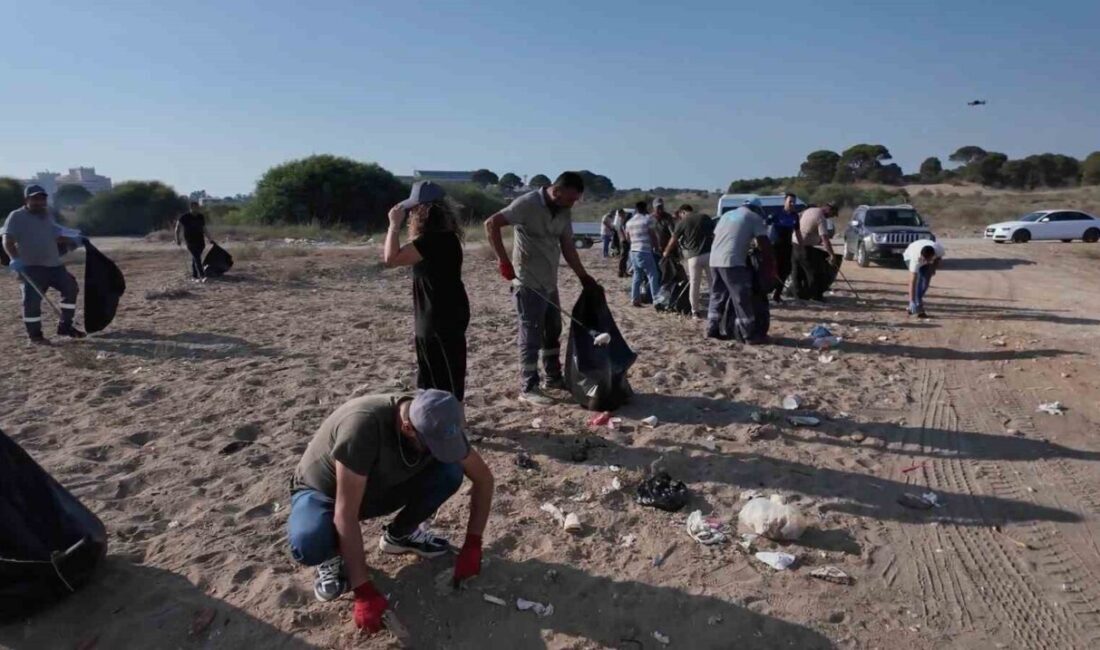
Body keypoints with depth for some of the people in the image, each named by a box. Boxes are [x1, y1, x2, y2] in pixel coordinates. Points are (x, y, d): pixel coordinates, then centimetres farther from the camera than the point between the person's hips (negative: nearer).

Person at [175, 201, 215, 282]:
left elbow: (204, 229, 16)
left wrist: (210, 239, 12)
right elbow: (178, 228, 2)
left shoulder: (201, 217, 8)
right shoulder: (184, 217, -5)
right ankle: (202, 276, -21)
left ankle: (194, 277, 15)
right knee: (197, 258, -14)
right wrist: (177, 239, 0)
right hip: (190, 241, -4)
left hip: (200, 241, 4)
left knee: (195, 258, 9)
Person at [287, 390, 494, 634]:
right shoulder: (363, 424, -40)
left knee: (450, 472, -20)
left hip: (379, 489, 4)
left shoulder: (437, 426, -22)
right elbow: (346, 515, -37)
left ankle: (398, 534, 5)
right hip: (322, 492, -4)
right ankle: (334, 556, -1)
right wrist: (364, 592, -36)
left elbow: (483, 478, -10)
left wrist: (472, 545, -16)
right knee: (308, 544, -38)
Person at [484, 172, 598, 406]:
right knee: (531, 335, -3)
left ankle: (553, 378, 31)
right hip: (529, 283, -8)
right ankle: (528, 388, 7)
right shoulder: (527, 203, -15)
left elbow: (567, 248, 13)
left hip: (550, 282, 8)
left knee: (553, 332, 16)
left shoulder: (564, 213, 7)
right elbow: (491, 224, -19)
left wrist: (583, 276, 9)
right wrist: (503, 259, -24)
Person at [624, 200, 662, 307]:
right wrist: (656, 247, 5)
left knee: (637, 276, 12)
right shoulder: (648, 218, -6)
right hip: (645, 252, -7)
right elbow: (653, 235, -7)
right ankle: (656, 299, -3)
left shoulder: (629, 222, 14)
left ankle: (635, 299, 10)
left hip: (633, 251, 7)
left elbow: (627, 238, 18)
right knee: (653, 275, -1)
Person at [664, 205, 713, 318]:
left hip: (694, 256, -2)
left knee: (694, 285, 9)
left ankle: (695, 311, 15)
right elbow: (715, 234, 13)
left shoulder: (682, 222, 5)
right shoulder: (706, 218, 12)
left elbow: (673, 241, 14)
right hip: (709, 254, 2)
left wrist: (666, 253, 30)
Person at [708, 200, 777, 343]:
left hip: (714, 260, 7)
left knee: (717, 296, 16)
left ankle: (713, 329, 20)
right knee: (742, 299, -2)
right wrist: (770, 266, 6)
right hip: (732, 262, -7)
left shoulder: (727, 215, 25)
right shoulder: (754, 217, 6)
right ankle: (750, 334, 1)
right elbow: (764, 244, -1)